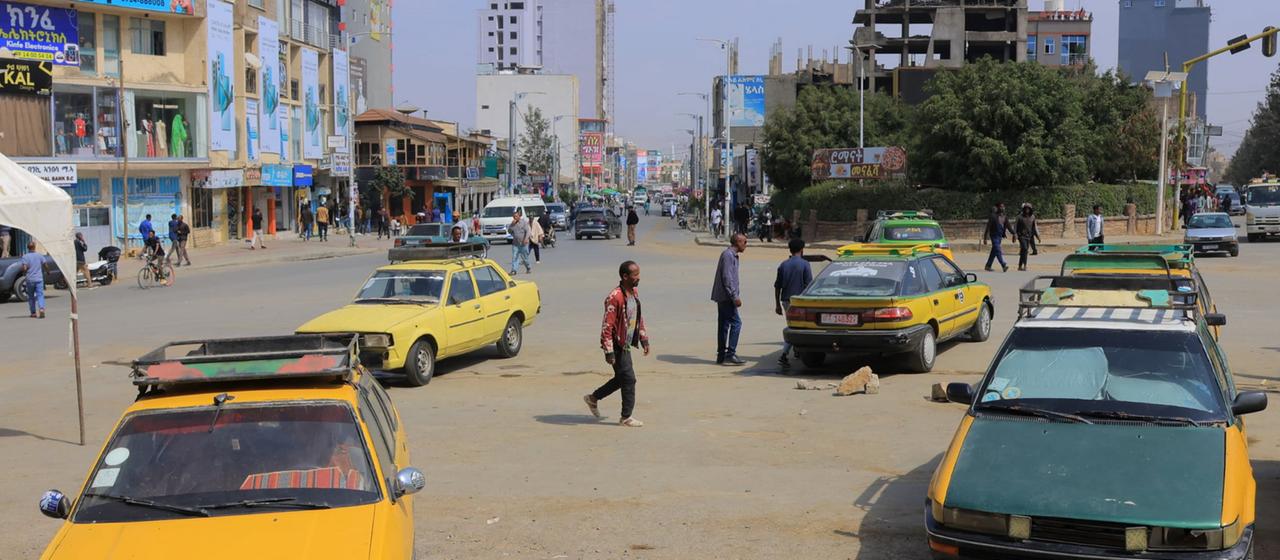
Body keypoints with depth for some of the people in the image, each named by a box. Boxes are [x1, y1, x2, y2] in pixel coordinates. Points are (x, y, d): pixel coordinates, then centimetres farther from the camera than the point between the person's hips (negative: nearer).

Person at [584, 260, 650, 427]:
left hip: (626, 344, 9)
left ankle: (593, 398, 33)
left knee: (621, 378, 17)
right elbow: (607, 326, -22)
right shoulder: (615, 297, -22)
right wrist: (608, 351, -22)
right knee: (629, 379, -4)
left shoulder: (635, 293, 6)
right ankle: (626, 417, 9)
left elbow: (639, 318, 19)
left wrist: (644, 339, 16)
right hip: (617, 345, -9)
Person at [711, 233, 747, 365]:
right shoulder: (728, 255, -14)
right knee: (736, 322, -11)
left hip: (723, 297, 10)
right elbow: (726, 277, -20)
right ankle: (730, 354, -12)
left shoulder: (732, 255, 18)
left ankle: (721, 355, 13)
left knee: (724, 325, 10)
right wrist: (735, 296, -20)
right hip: (726, 296, -10)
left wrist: (736, 295, 22)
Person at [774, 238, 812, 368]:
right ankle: (784, 355, -17)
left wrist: (777, 304, 14)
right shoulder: (805, 264, -7)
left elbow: (777, 286, 8)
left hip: (786, 300, 5)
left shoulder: (783, 265, 6)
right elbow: (809, 285, -9)